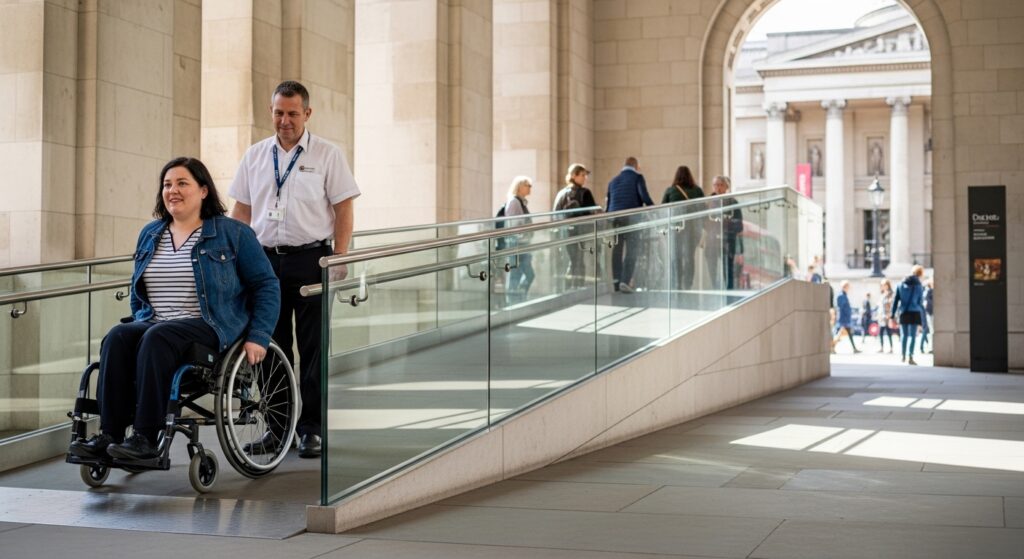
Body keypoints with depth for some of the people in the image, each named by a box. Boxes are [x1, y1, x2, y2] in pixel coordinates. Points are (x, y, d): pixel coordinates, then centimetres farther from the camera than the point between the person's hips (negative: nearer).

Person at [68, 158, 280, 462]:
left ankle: (146, 437, -35)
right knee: (117, 337, -27)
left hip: (209, 327, -5)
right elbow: (137, 289, 30)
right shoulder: (149, 234, 18)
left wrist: (258, 337, -8)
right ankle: (109, 434, -31)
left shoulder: (233, 234, 3)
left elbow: (266, 286, 1)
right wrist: (139, 320, 16)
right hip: (152, 324, 5)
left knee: (156, 339, -35)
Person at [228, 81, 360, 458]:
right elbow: (241, 211, 14)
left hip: (310, 258, -3)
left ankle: (310, 428, 7)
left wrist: (339, 260, -11)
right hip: (265, 259, 4)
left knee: (312, 349, 1)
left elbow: (343, 211, -3)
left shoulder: (327, 155, -1)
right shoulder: (255, 156, 11)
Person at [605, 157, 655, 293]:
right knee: (631, 251, -4)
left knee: (617, 249, 12)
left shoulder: (613, 181, 20)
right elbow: (644, 197, -9)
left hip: (614, 218, 5)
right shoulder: (637, 178, 3)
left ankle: (616, 280, 13)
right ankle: (625, 281, -14)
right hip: (631, 217, -5)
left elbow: (608, 203, 19)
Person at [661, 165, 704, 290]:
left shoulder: (670, 190, 6)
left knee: (676, 256, 7)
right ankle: (687, 286, 1)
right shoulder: (697, 190, 8)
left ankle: (677, 286, 4)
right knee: (689, 256, 4)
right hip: (693, 224, 0)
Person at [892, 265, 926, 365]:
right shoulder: (919, 286, -1)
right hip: (914, 313, -3)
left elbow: (895, 301, 3)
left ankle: (903, 356, 24)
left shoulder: (901, 285, 5)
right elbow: (920, 302, 3)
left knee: (904, 335, 15)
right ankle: (910, 357, -12)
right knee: (912, 335, -2)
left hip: (903, 313, 3)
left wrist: (892, 315, 5)